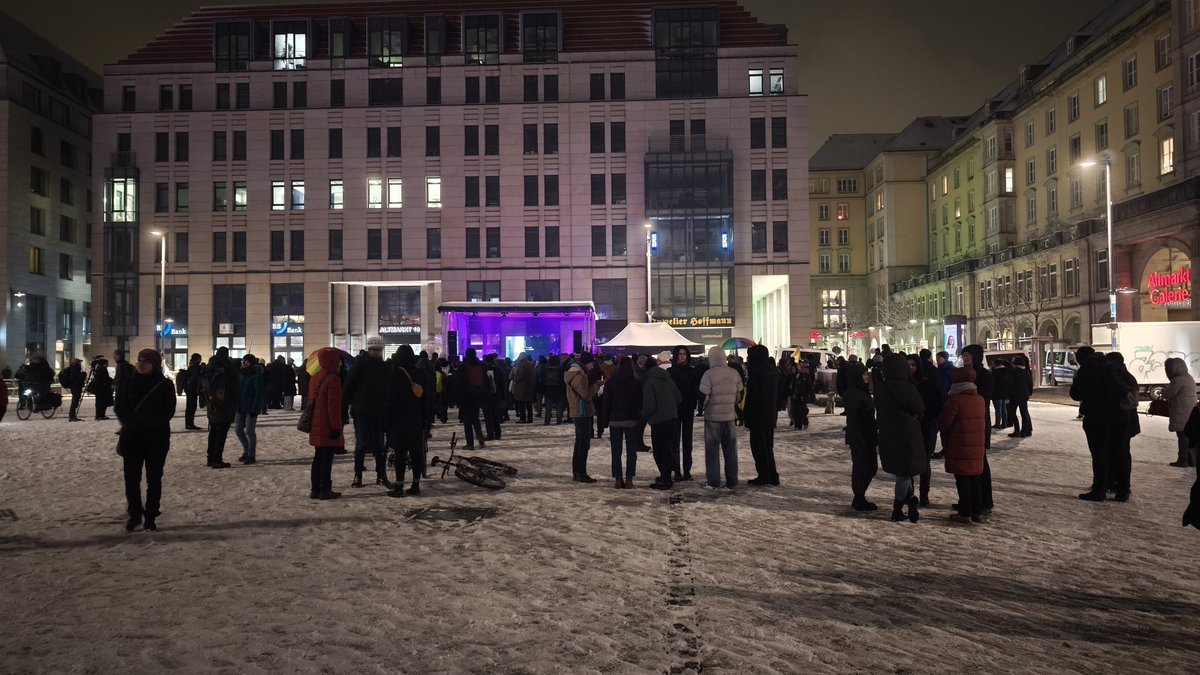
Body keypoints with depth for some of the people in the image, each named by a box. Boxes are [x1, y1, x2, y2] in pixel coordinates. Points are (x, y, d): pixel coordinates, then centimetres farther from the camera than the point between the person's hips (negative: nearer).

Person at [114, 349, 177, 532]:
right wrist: (131, 423, -16)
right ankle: (134, 515, 16)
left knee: (154, 479, 3)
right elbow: (120, 406, 1)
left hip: (157, 438, -2)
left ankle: (150, 517, 11)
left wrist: (147, 424, -18)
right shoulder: (129, 381, 3)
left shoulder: (165, 384, -3)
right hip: (132, 437, 2)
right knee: (131, 477, 2)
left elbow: (168, 411, -7)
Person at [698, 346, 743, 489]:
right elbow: (739, 396, 7)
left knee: (712, 448, 5)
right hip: (729, 416, 4)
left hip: (712, 416, -4)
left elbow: (704, 396, -14)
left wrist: (703, 407, 7)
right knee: (730, 449, 10)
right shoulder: (734, 373, 1)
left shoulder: (709, 374, -13)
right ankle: (731, 482, 13)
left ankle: (713, 481, 7)